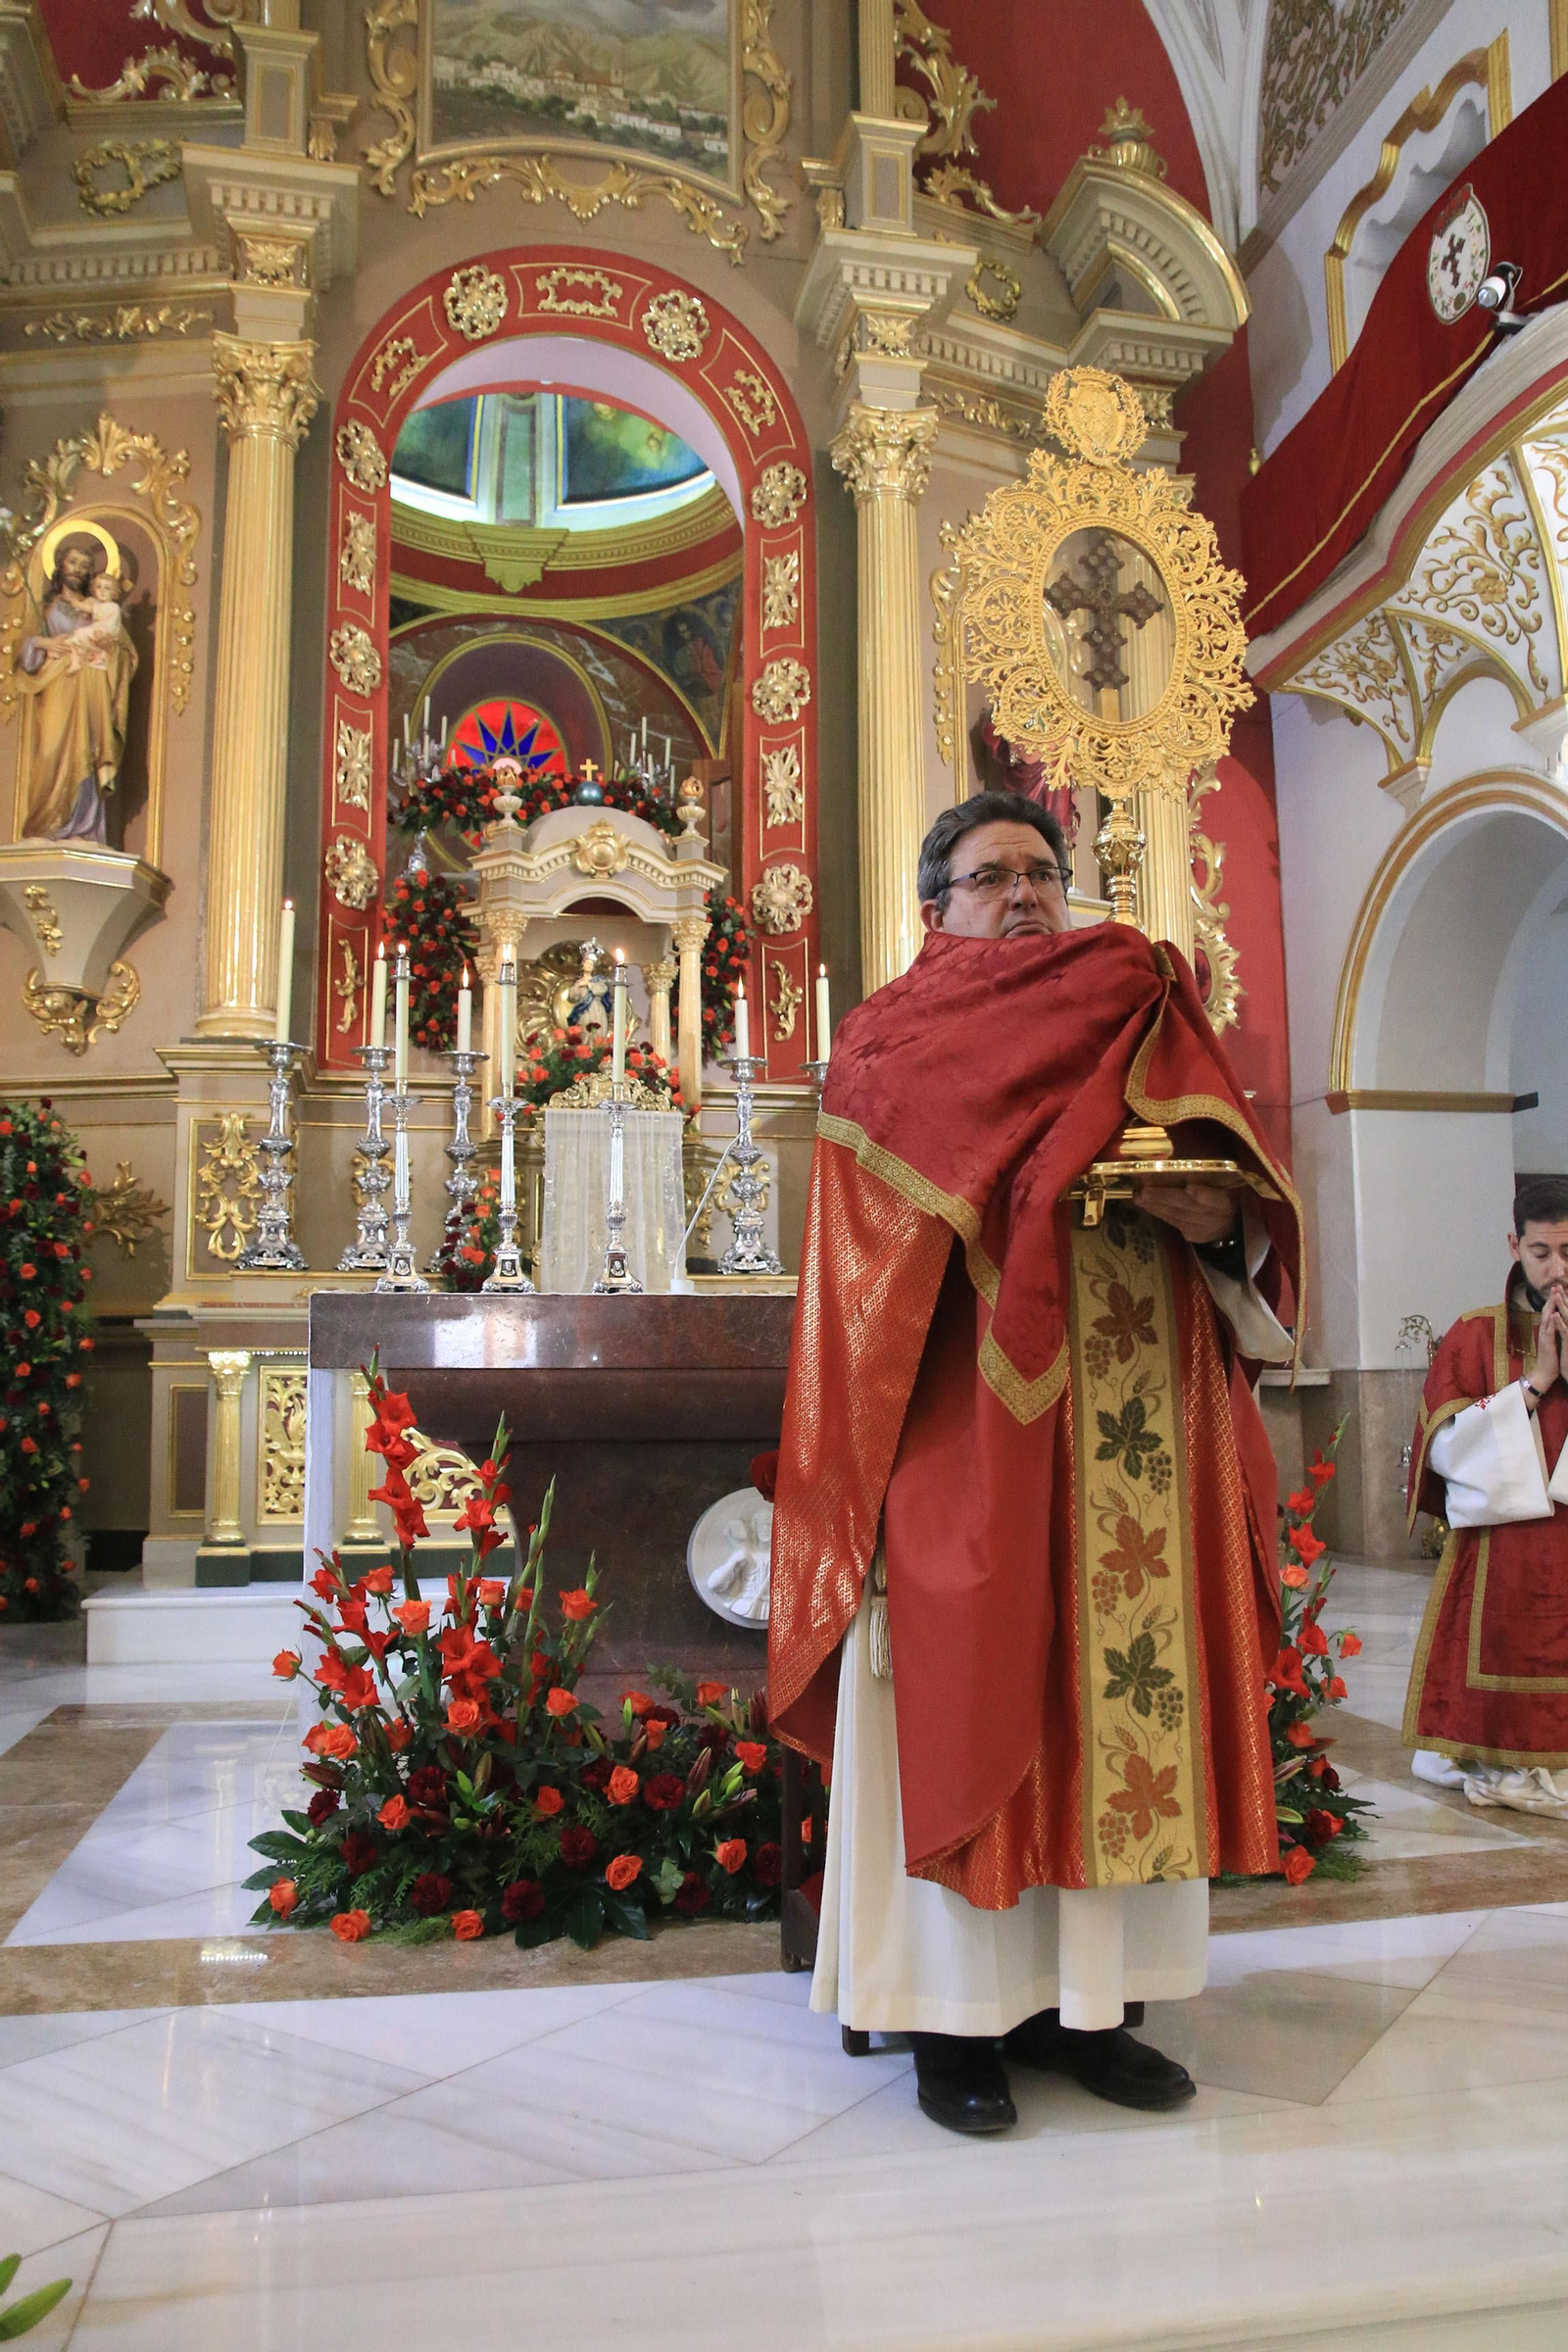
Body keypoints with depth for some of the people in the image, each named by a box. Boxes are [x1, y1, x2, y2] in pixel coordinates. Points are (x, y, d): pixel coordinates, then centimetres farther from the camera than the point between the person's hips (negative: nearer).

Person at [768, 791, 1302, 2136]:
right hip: (973, 1439, -4)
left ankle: (1081, 1998, 19)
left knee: (1123, 1703, 6)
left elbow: (1243, 1196, 12)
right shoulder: (891, 1043, 7)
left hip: (1133, 1445, 5)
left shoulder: (1142, 1041, 20)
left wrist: (1218, 1212, -12)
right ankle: (958, 2017, 12)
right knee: (969, 1702, -1)